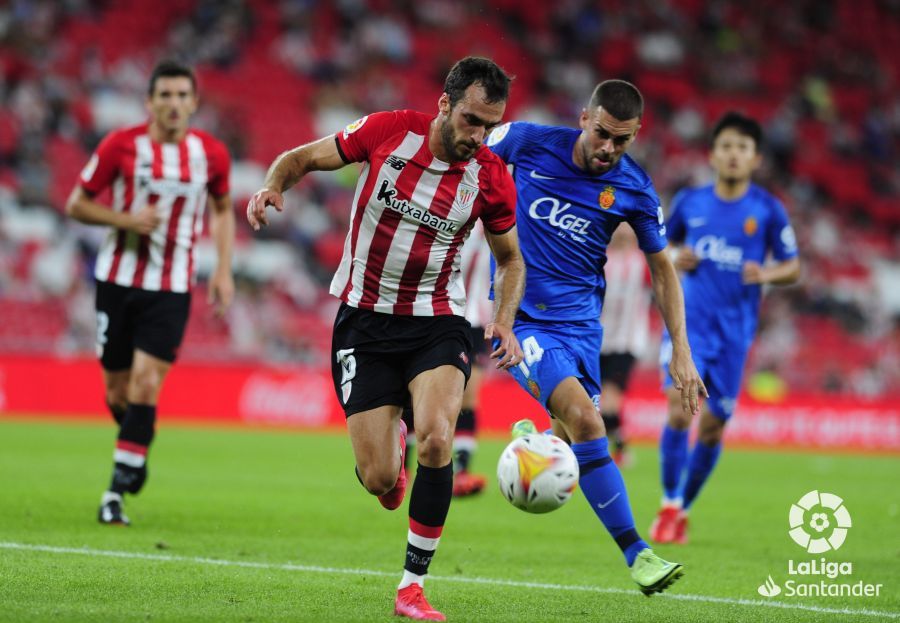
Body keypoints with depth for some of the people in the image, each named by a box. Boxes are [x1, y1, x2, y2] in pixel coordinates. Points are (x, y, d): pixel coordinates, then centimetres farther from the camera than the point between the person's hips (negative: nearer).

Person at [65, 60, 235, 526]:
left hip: (171, 287, 0)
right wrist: (126, 219, -16)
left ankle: (117, 490, -10)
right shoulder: (121, 146, -7)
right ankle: (136, 447, 40)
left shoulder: (211, 154, 0)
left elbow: (222, 210, 17)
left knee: (145, 383, -14)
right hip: (118, 279, 0)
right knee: (117, 388, 7)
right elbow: (76, 204, 0)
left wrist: (224, 269, 7)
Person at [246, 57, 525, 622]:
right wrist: (273, 186, -18)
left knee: (436, 438, -27)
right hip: (364, 321, 0)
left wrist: (505, 322, -7)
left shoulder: (492, 179, -7)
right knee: (378, 480, -7)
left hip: (437, 324, 0)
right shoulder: (387, 131, -11)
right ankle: (390, 447, 35)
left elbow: (511, 260, 10)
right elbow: (303, 158, 3)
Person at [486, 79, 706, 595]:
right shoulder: (529, 143, -9)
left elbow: (663, 268, 7)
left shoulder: (634, 189, -2)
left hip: (580, 323, 4)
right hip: (520, 317, -4)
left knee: (575, 436, -6)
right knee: (585, 420, -21)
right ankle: (636, 553, -18)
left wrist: (682, 353, 2)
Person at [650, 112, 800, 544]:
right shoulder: (690, 202, 4)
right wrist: (677, 261, -2)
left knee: (712, 428, 4)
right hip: (689, 321, 0)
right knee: (678, 411, -18)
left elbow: (793, 268, 5)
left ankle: (682, 511, 24)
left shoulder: (768, 211, -1)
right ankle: (669, 505, -3)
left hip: (734, 330, 0)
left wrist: (765, 275, -16)